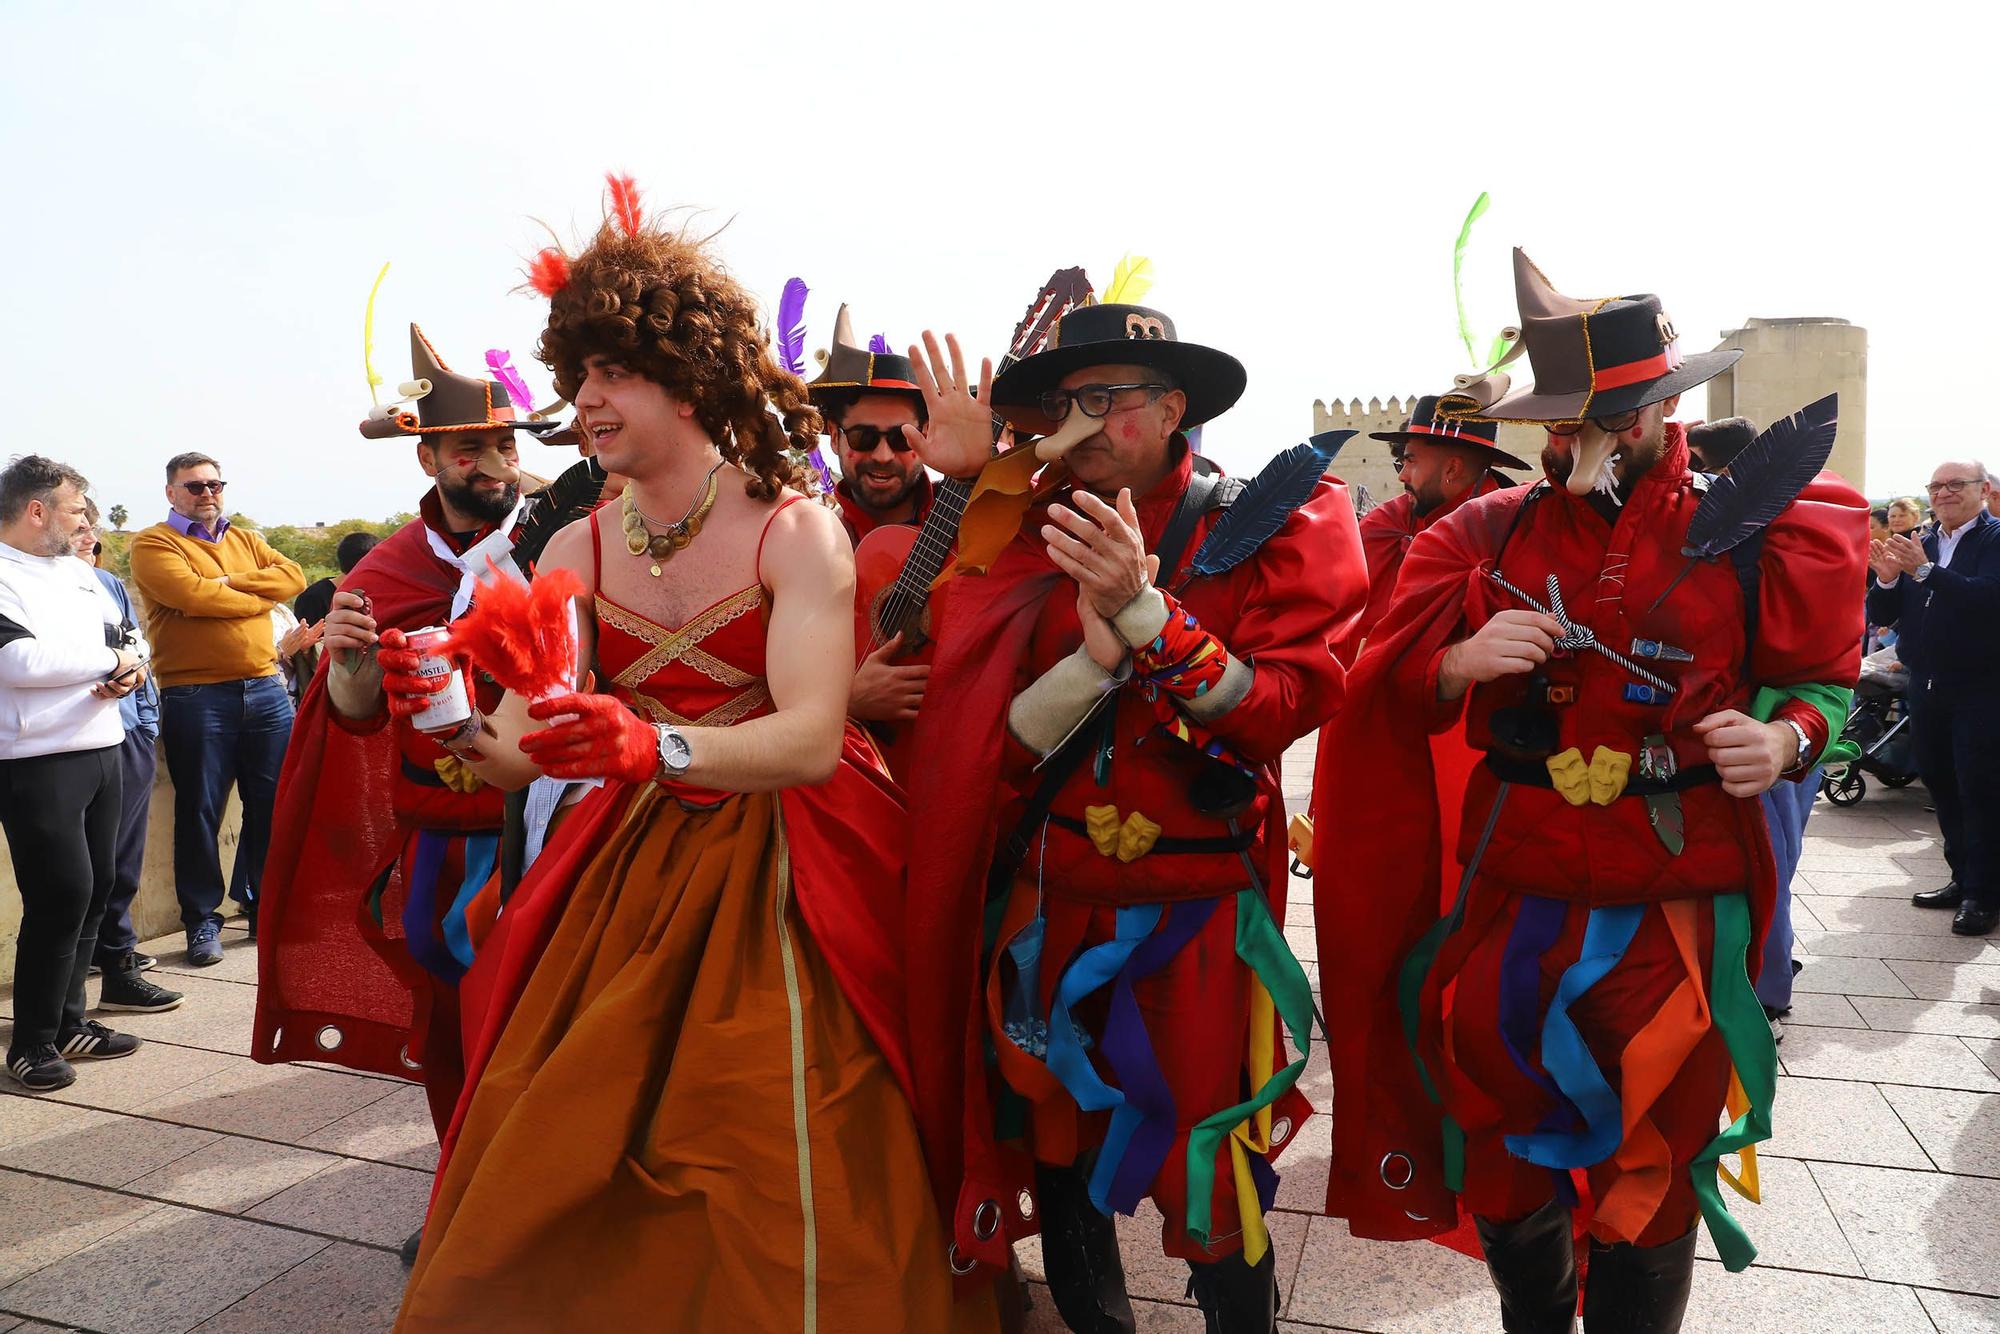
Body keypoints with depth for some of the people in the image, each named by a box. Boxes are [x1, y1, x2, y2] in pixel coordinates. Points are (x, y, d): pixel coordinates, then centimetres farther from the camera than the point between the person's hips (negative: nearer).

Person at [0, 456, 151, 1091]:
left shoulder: (78, 573, 17)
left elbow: (127, 638, 20)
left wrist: (131, 666, -4)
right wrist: (110, 661, -9)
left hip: (101, 750, 8)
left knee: (95, 888, 12)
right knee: (62, 894, -8)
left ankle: (67, 1021, 25)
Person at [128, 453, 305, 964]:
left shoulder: (245, 540, 18)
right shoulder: (153, 544, 1)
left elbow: (293, 576, 3)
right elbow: (192, 594, -16)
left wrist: (232, 583, -10)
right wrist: (260, 597, -6)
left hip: (264, 688, 5)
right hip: (196, 696, -4)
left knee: (273, 802, 8)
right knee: (200, 810, 3)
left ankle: (262, 903, 23)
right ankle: (202, 918, 15)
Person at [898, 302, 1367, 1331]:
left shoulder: (1272, 526, -5)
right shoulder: (1040, 532, 3)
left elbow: (1284, 707, -15)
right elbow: (999, 741, 1)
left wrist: (1146, 613, -24)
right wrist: (1100, 648, -15)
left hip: (1197, 907, -3)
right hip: (1048, 897, 4)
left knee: (1205, 1175, 9)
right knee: (1054, 1143, 18)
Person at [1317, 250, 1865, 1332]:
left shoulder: (1749, 532, -2)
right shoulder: (1489, 533, 3)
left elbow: (1821, 677, 6)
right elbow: (1392, 688, 4)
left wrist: (1783, 739, -15)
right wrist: (1463, 662, -17)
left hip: (1677, 899, -2)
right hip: (1509, 888, 2)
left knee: (1652, 1162, 12)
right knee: (1503, 1141, 15)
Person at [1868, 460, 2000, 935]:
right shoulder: (1918, 546, 11)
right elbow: (1881, 615, 8)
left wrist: (1924, 570, -28)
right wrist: (1887, 579, -10)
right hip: (1926, 685, 6)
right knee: (1941, 786, 13)